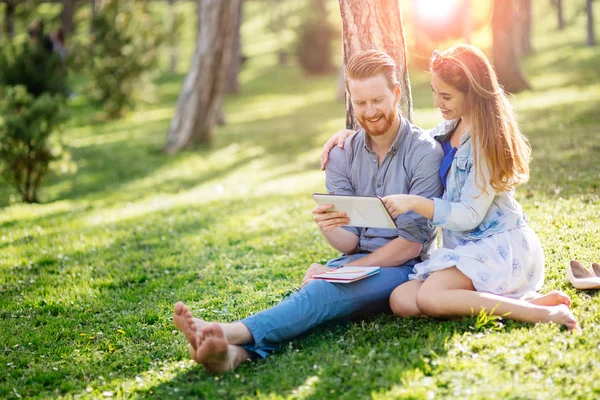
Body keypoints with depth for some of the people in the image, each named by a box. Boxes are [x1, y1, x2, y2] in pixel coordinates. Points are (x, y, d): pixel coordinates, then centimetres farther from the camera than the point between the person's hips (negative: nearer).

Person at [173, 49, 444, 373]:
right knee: (316, 290, -31)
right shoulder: (342, 155, 8)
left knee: (324, 291, -33)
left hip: (402, 268, -4)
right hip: (357, 260, 4)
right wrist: (329, 228, -24)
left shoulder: (424, 152, -7)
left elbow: (413, 243, -11)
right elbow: (349, 241, 2)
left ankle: (232, 334, -56)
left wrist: (340, 271, -15)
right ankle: (236, 352, -57)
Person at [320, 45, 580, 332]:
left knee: (429, 298, -30)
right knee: (400, 301, -15)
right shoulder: (449, 129, 11)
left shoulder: (487, 139, -13)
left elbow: (470, 215, -16)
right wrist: (350, 133, 14)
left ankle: (542, 310, -24)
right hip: (465, 246, 9)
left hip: (499, 244, -9)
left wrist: (415, 202, -23)